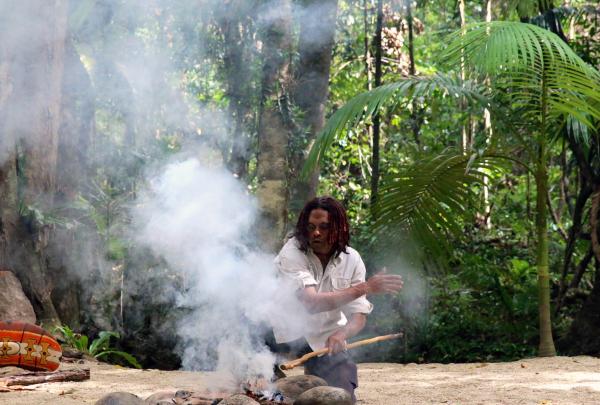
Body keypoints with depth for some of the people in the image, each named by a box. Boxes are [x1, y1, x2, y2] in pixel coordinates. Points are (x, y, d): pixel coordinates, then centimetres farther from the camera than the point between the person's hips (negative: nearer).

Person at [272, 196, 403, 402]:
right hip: (290, 342, -3)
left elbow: (359, 317, -5)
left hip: (329, 345, 3)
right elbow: (311, 303, -31)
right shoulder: (292, 253, -17)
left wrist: (341, 334, -29)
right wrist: (365, 287, -32)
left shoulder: (351, 259, -4)